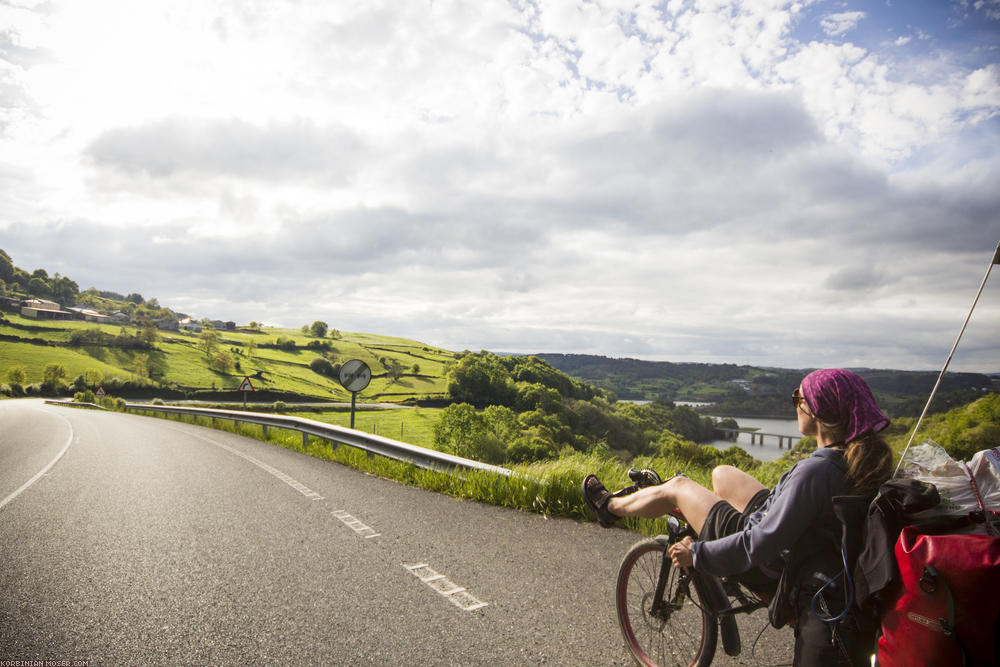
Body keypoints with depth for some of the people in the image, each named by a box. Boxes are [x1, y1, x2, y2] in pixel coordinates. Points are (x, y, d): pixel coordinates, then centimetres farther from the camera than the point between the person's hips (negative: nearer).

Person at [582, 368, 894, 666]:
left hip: (769, 567, -8)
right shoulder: (864, 458, -11)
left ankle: (611, 506, 32)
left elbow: (763, 545, -33)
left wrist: (698, 553, -20)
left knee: (676, 487, 5)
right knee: (721, 474, 21)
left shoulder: (815, 470, -36)